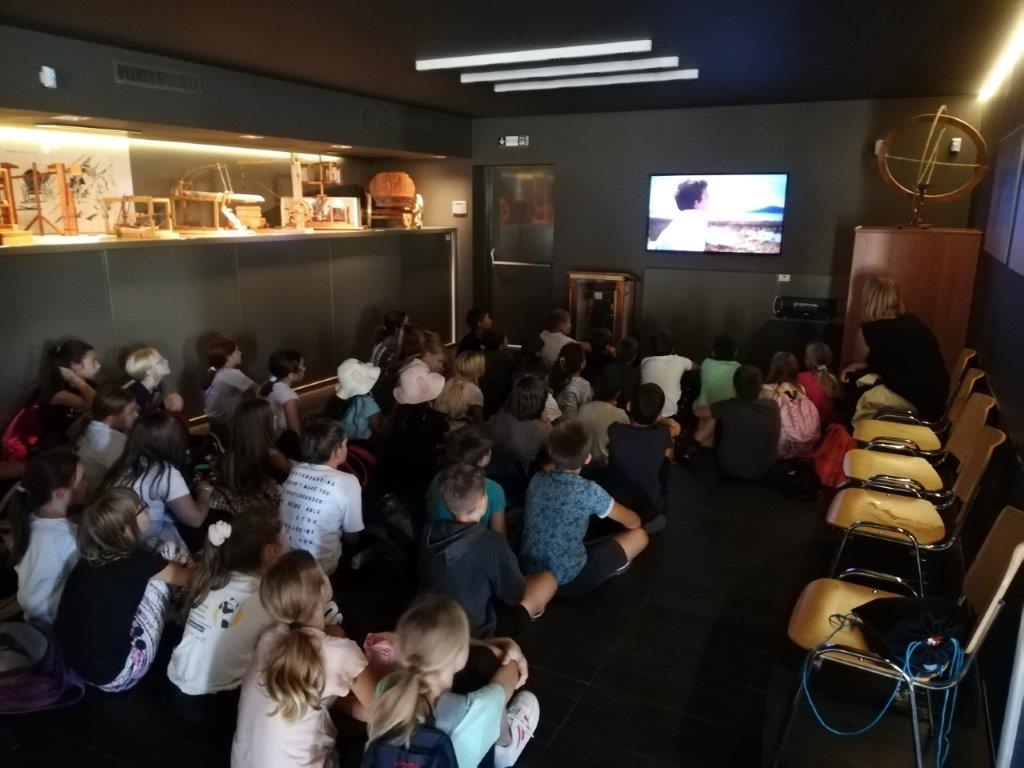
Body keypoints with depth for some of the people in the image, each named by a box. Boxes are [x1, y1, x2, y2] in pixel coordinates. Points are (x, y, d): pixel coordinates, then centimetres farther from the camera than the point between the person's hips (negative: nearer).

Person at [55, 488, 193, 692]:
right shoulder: (138, 562, -17)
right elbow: (193, 578, -3)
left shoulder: (89, 556, 0)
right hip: (112, 677, -7)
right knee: (157, 582, -2)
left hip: (71, 662, 7)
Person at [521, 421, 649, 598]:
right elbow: (634, 522, -1)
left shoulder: (537, 479, -4)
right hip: (569, 581, -6)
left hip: (529, 573, 6)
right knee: (640, 535, 5)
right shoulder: (589, 491, -17)